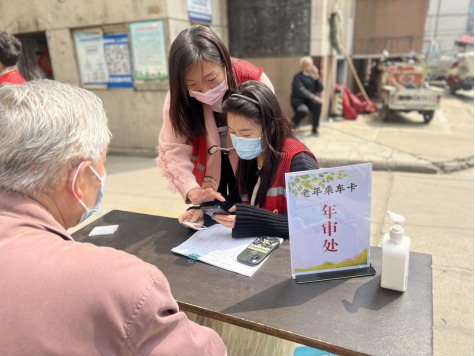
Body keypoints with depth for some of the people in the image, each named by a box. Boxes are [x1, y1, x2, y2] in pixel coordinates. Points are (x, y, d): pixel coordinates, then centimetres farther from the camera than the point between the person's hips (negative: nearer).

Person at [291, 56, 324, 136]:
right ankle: (292, 126, -4)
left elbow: (320, 89, 1)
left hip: (310, 100, 4)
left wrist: (317, 77, -9)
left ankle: (315, 128, -14)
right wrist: (313, 97, -27)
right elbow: (301, 90, -18)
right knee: (303, 110, -37)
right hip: (298, 100, -4)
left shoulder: (313, 76, 9)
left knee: (318, 103, -30)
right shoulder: (298, 77, -5)